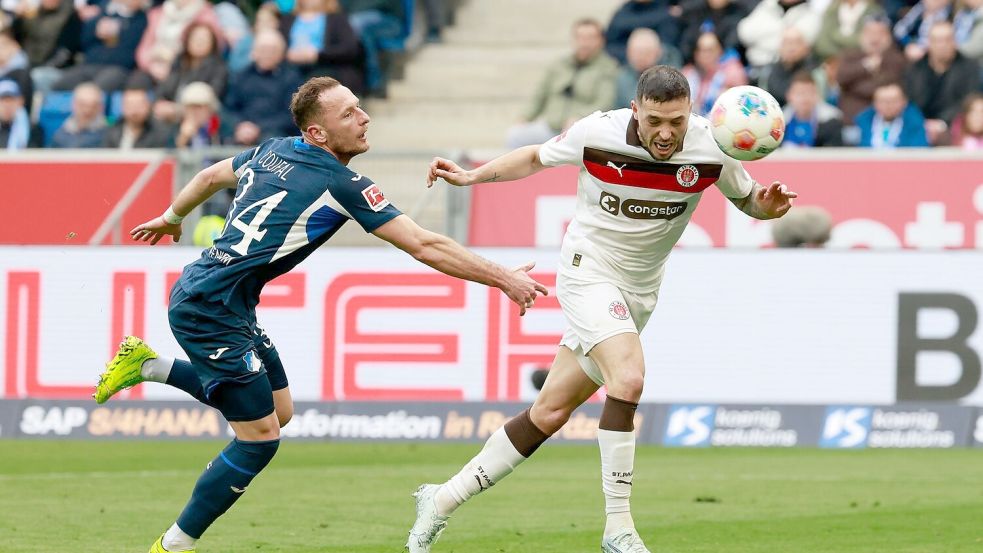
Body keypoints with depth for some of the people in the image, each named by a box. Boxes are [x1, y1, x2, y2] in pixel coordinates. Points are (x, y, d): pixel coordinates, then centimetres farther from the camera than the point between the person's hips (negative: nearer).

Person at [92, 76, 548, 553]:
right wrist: (504, 279, -8)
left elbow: (210, 176, 26)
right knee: (260, 437, -5)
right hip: (210, 310, -9)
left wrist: (170, 219, 45)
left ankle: (148, 365, 23)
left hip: (197, 293, 9)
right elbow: (424, 246, -14)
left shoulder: (275, 151, 9)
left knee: (278, 409, 18)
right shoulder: (342, 186, -14)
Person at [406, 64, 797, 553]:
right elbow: (536, 157, 4)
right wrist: (472, 176, -3)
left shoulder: (711, 148, -14)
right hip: (588, 271, -4)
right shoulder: (597, 133, -17)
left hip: (637, 291, 4)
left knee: (551, 412, 7)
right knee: (628, 378, -28)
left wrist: (767, 204, -19)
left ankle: (443, 500, 20)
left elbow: (747, 200, 3)